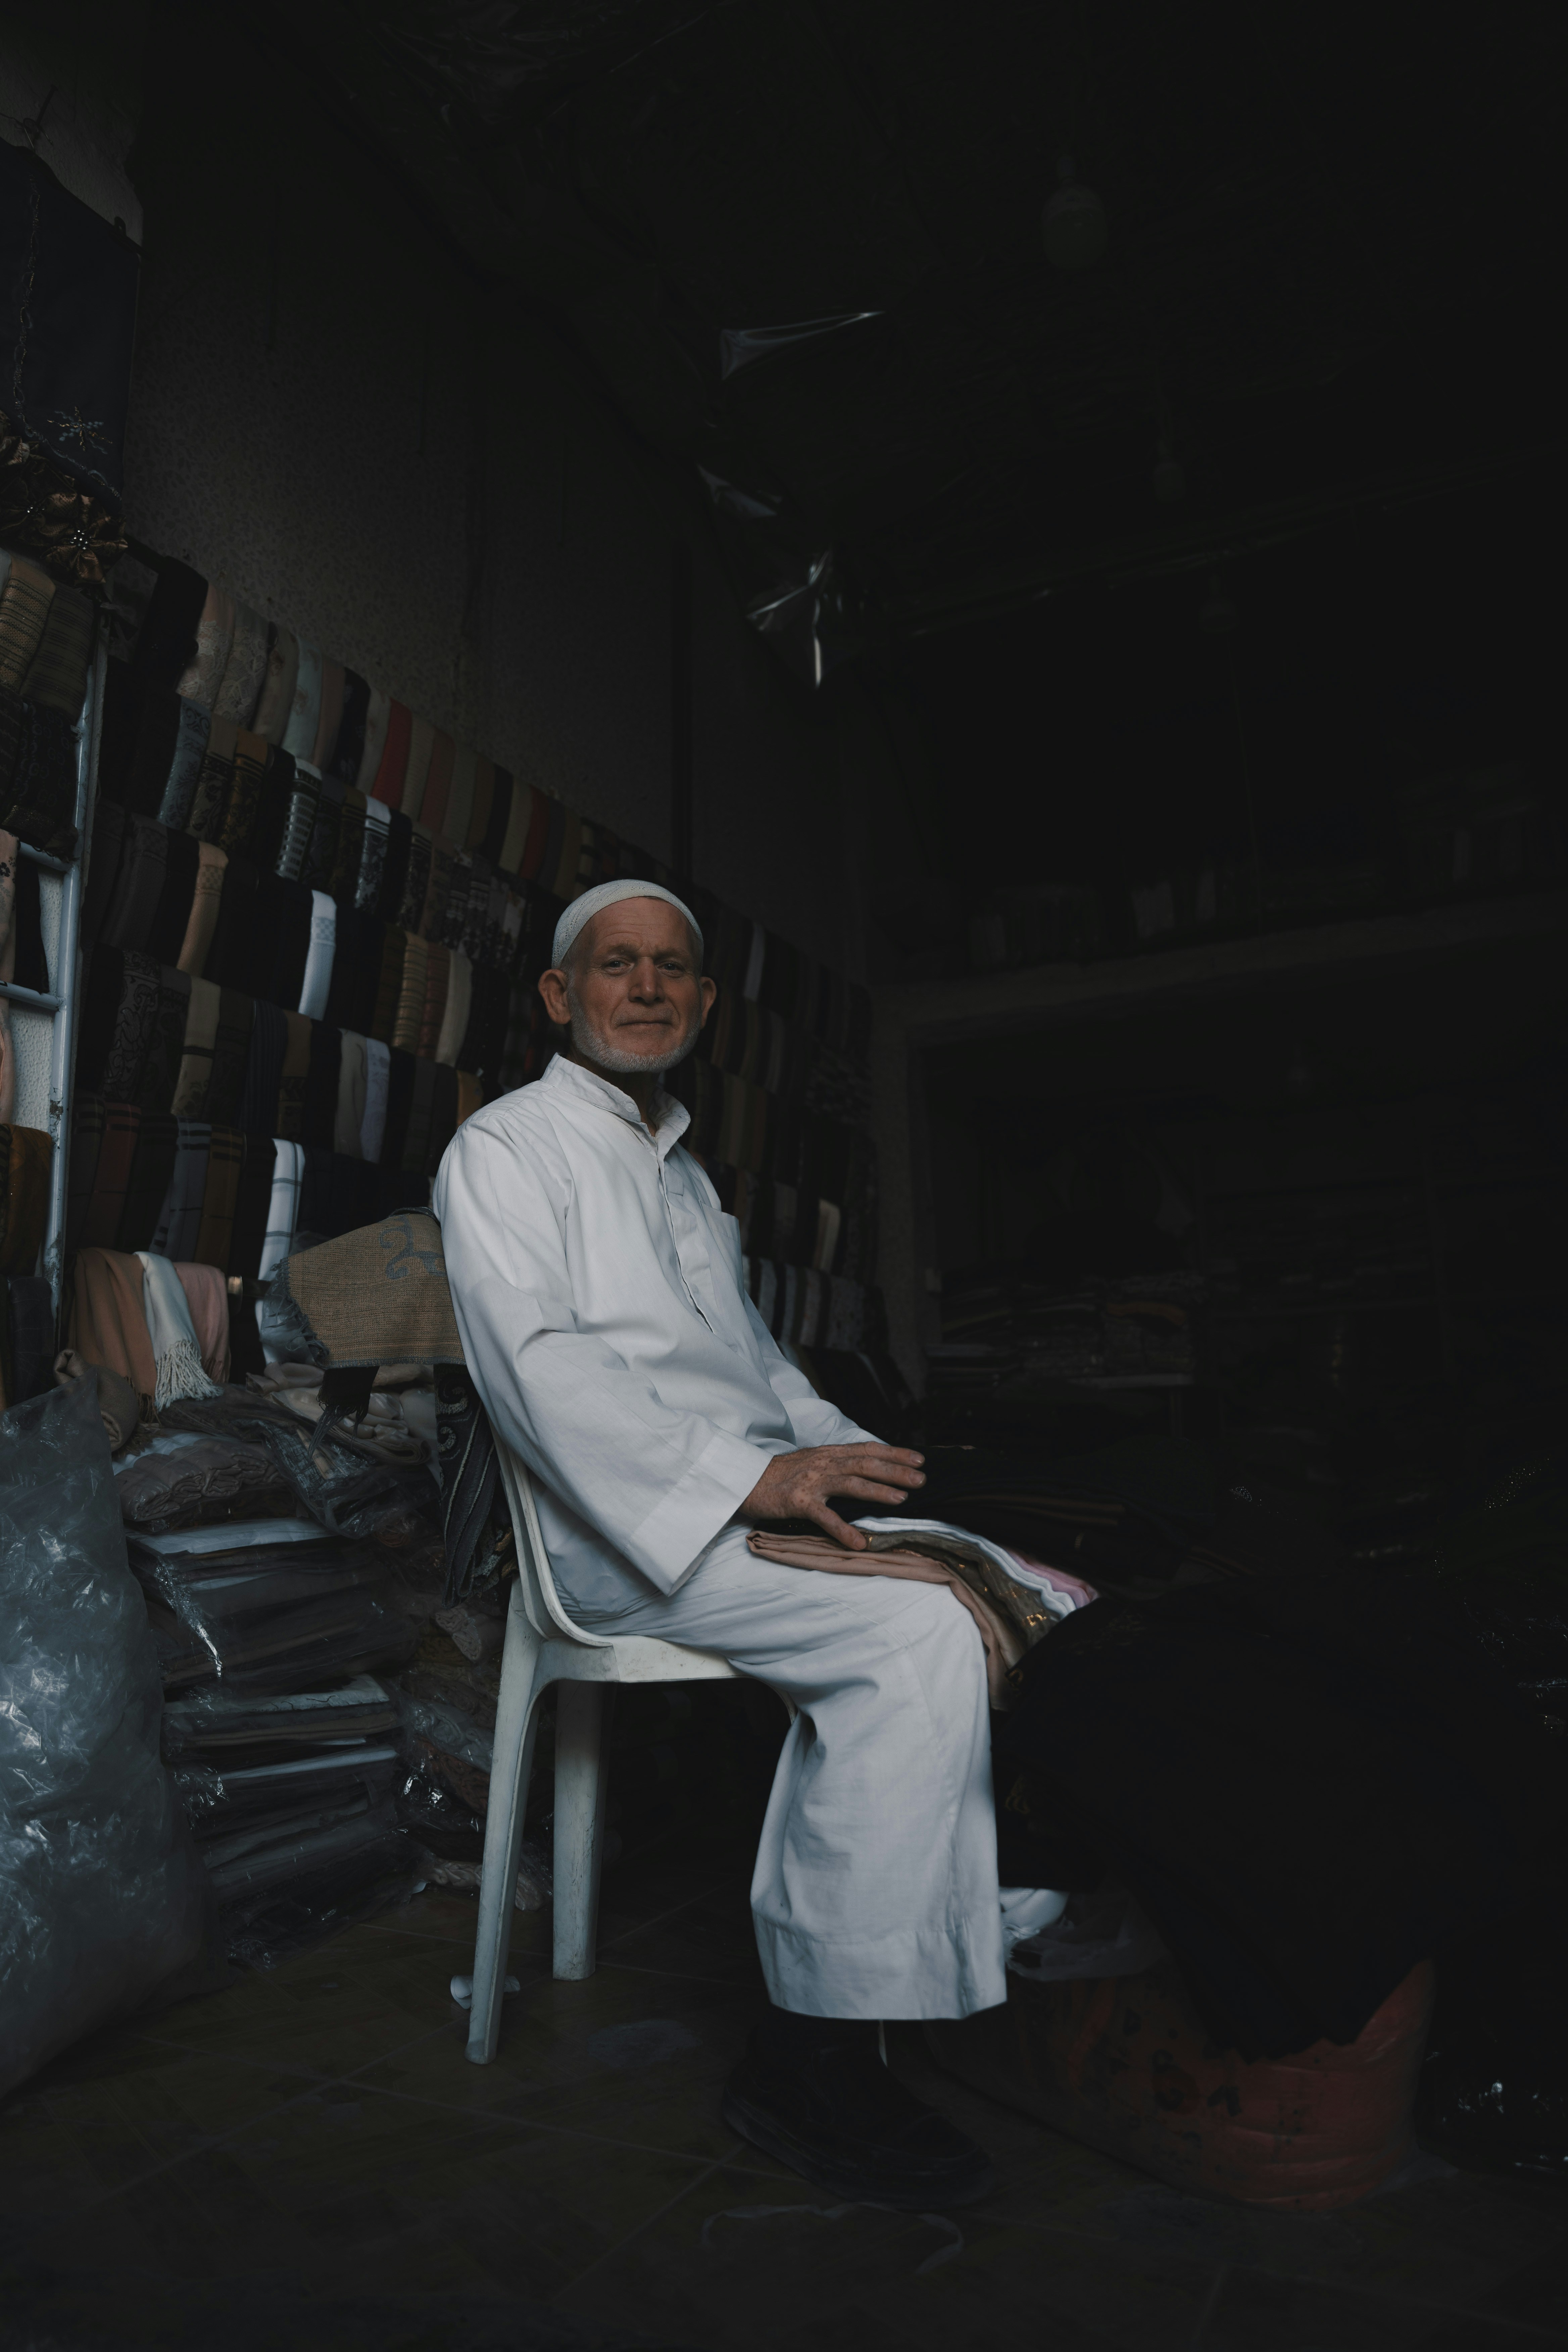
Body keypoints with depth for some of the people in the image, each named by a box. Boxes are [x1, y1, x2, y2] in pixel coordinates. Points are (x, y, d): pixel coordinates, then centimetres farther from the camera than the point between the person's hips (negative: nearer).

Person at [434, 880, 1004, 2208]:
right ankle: (815, 2062, -15)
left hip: (762, 1499, 8)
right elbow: (541, 1367, -14)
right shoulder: (507, 1149, 1)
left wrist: (844, 1454, 8)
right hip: (630, 1533, -7)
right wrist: (746, 1478, -24)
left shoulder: (684, 1172, 26)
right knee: (920, 1637, -27)